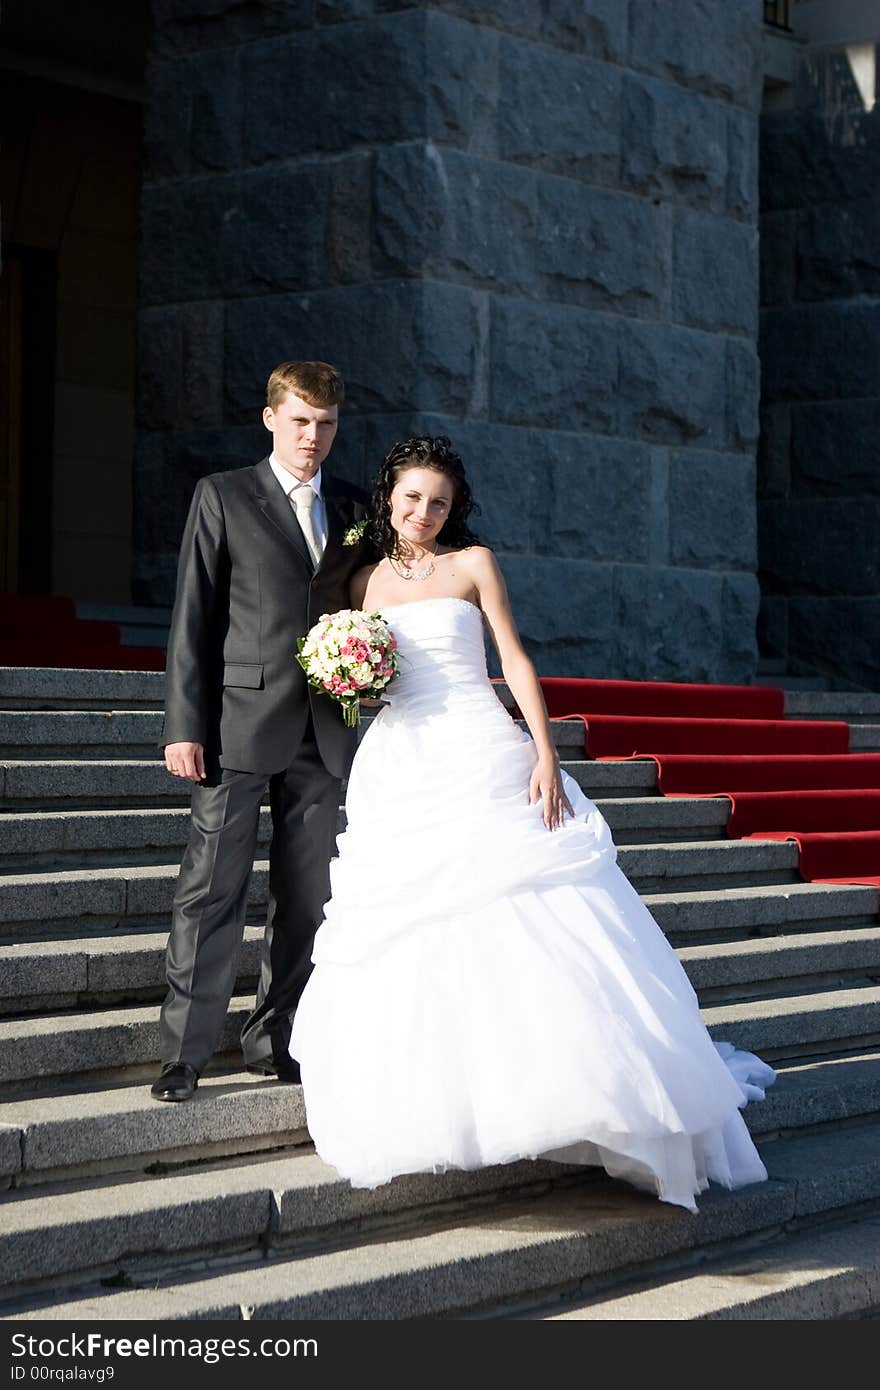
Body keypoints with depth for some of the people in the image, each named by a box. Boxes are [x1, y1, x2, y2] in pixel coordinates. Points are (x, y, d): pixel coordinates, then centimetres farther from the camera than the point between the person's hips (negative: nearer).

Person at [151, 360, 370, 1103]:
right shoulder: (223, 496, 3)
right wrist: (183, 725, -7)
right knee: (212, 890, -4)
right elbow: (193, 617, -1)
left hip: (323, 731, 4)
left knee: (305, 896, 7)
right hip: (240, 722, -4)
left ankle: (274, 1040, 18)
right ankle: (184, 1054, 0)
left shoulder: (355, 509, 14)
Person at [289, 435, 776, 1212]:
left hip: (482, 760, -3)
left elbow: (515, 659, 2)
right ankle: (432, 1110, 8)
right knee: (410, 943, -2)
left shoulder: (474, 563, 8)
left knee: (526, 920, -11)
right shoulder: (367, 581, 16)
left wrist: (545, 755, -9)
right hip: (399, 769, 3)